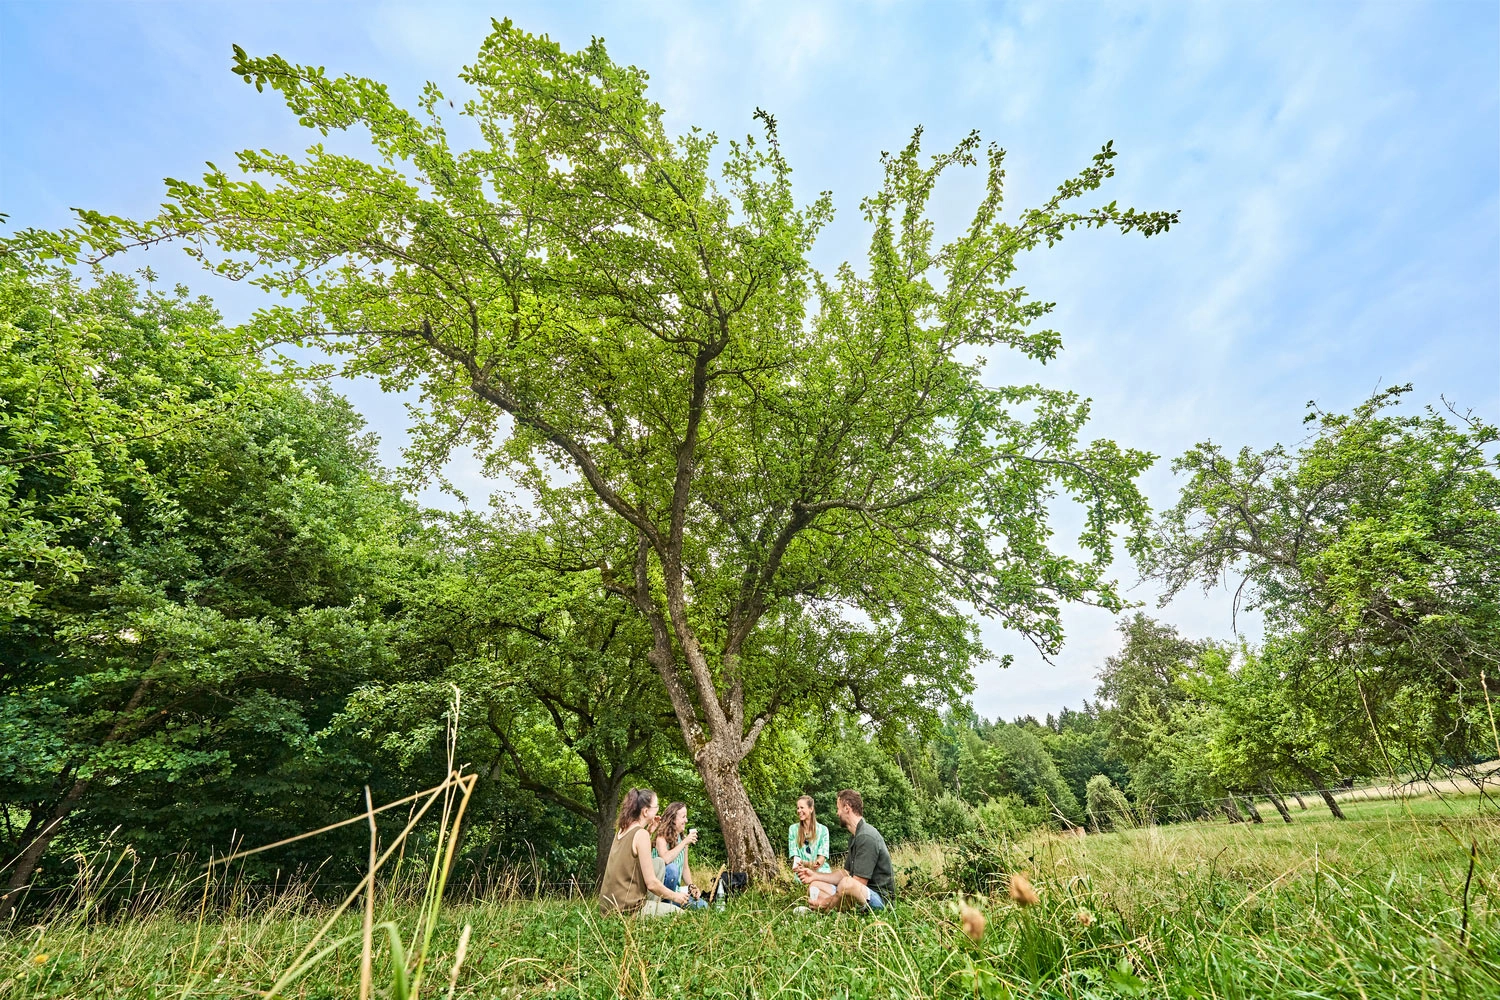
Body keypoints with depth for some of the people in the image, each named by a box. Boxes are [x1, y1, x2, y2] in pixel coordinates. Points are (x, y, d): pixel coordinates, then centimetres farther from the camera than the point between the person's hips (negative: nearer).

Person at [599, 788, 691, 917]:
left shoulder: (622, 830, 6)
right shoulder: (641, 834, -18)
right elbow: (651, 883, -17)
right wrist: (675, 896, -2)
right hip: (627, 909, -8)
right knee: (678, 912, 3)